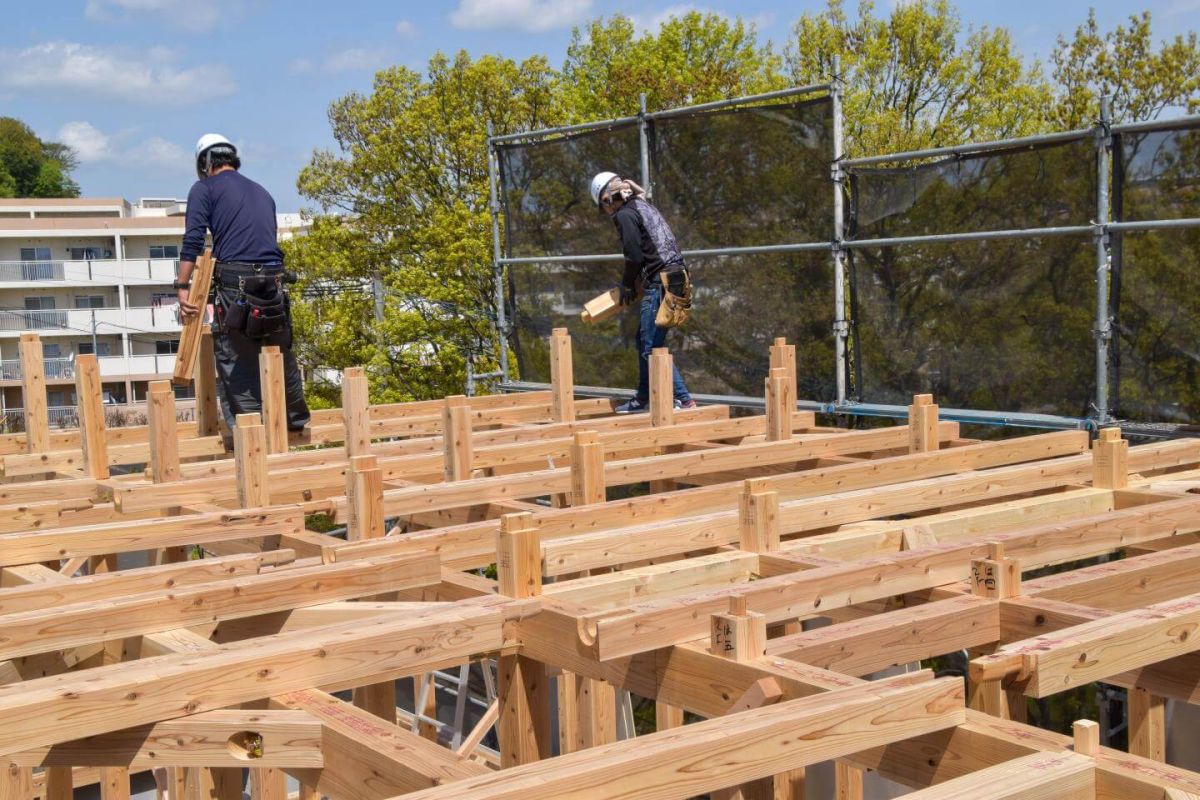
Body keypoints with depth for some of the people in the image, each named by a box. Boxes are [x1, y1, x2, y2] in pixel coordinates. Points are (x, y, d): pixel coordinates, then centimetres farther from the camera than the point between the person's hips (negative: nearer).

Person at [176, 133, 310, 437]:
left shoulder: (205, 188, 7)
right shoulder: (261, 192, 24)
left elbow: (193, 241, -5)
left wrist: (183, 287, -7)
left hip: (234, 284, -5)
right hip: (273, 281, 5)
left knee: (234, 360, 2)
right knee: (281, 354, 17)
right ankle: (296, 419, 28)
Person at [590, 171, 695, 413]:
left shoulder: (625, 215, -7)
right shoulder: (644, 206, 20)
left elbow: (634, 257, -13)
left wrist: (627, 286, 4)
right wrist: (632, 283, 22)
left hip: (659, 282, -10)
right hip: (677, 276, 10)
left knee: (652, 347, -7)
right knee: (644, 341, 19)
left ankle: (683, 399, -9)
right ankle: (643, 398, 28)